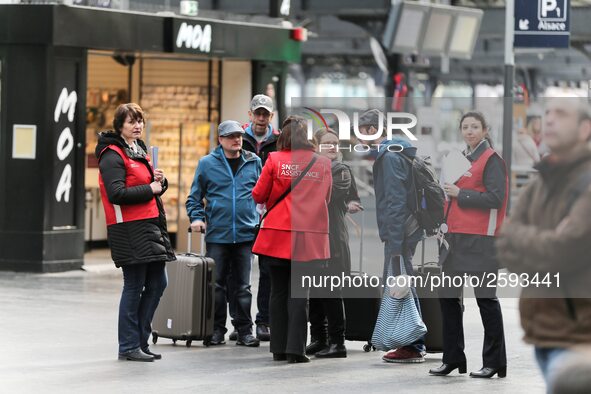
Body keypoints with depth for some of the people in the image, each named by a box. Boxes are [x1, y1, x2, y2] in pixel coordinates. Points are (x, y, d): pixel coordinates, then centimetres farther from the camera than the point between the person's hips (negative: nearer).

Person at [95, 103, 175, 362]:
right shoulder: (113, 156, -10)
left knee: (157, 283, 9)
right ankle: (129, 347, 3)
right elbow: (117, 193, -21)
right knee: (134, 286, -5)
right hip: (128, 229, -9)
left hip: (149, 224, 9)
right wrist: (150, 188, -14)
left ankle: (140, 340, 18)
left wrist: (159, 181, 3)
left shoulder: (138, 151, 19)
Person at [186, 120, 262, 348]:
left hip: (245, 233, 1)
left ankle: (244, 330, 9)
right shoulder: (207, 164, 3)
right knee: (217, 284, 3)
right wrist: (196, 217, -7)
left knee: (242, 285, 4)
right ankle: (217, 329, 12)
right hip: (217, 234, -1)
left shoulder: (253, 162, 7)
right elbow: (195, 197, 8)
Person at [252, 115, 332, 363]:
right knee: (299, 292, 2)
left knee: (279, 290, 9)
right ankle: (295, 349, -4)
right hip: (309, 235, 0)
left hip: (278, 235, 0)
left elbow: (258, 195, 2)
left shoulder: (275, 160, -3)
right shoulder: (323, 163, 2)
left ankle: (279, 348, 12)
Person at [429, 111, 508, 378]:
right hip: (455, 237, 8)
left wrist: (460, 194, -16)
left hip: (480, 239, -8)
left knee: (485, 298, -4)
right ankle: (453, 359, 19)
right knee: (448, 297, 10)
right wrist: (445, 226, 11)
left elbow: (495, 198, -16)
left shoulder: (491, 160, -6)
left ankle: (494, 363, 2)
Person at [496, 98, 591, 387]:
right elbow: (505, 249, 5)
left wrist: (517, 236, -2)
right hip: (545, 332, 7)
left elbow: (565, 249, -19)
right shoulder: (537, 187, 13)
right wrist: (543, 241, -13)